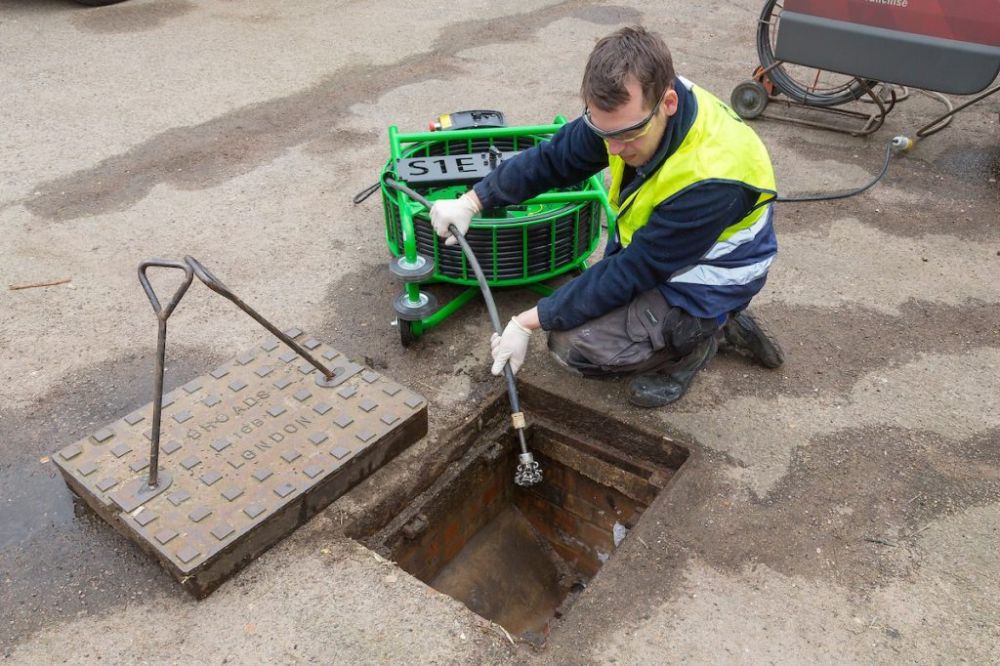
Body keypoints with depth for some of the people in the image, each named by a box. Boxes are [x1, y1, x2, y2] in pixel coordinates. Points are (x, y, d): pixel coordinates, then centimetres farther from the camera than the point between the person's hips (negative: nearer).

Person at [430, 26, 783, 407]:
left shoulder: (711, 179, -37)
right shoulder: (630, 109, -16)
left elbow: (630, 273, -30)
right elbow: (552, 159, -2)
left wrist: (529, 322, -26)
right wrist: (471, 202, -9)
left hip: (704, 281, -8)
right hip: (650, 251, 8)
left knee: (576, 344, -22)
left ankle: (693, 340, 3)